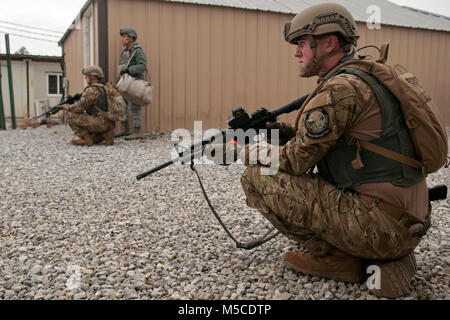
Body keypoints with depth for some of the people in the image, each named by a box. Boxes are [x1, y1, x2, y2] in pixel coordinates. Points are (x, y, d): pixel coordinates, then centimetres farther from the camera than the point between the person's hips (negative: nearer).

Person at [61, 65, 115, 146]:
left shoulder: (92, 90, -11)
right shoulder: (103, 88, 19)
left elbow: (80, 107, -13)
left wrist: (67, 107, 5)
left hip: (100, 122, -9)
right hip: (108, 123, 9)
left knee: (72, 116, -5)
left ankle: (86, 139, -5)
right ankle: (105, 134, 9)